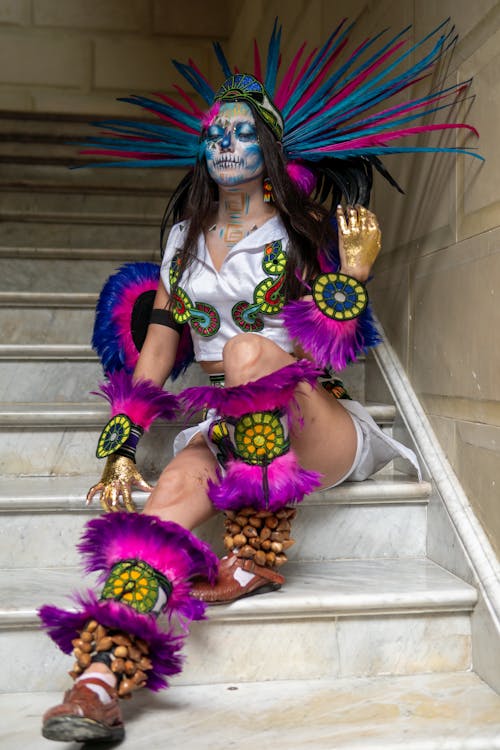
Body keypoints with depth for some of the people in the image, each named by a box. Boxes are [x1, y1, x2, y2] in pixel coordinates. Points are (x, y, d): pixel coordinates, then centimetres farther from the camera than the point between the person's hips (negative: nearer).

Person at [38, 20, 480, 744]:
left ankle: (257, 556, -21)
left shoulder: (301, 232, 2)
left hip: (318, 431, -2)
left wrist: (354, 272, -17)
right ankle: (102, 676, -40)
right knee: (180, 480, -29)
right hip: (225, 426, 2)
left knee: (248, 351, -32)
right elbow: (158, 345, 7)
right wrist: (121, 448, -2)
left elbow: (323, 350, -3)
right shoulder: (187, 237, 12)